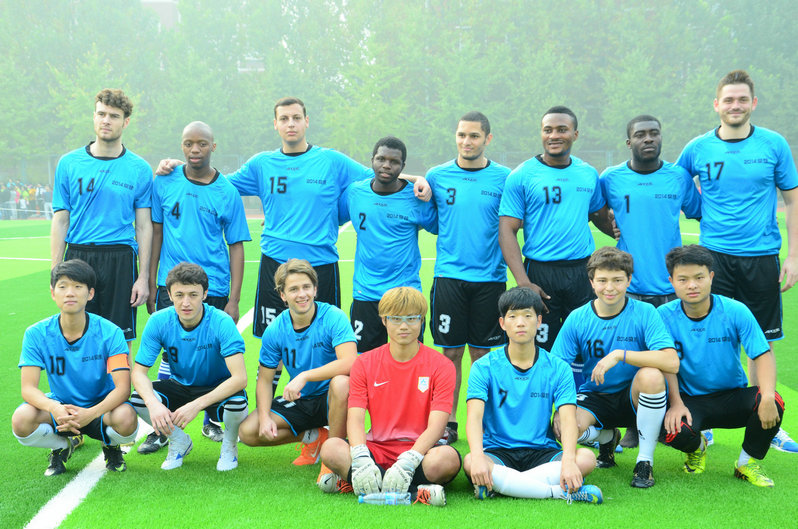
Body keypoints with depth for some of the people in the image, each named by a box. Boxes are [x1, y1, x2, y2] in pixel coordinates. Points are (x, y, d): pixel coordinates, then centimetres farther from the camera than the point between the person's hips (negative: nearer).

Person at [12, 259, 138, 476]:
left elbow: (123, 387, -22)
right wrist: (54, 408, -39)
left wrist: (92, 413, -42)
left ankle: (111, 446, 6)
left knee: (126, 419, -35)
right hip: (59, 407, 1)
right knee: (21, 420, -30)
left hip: (101, 408, -1)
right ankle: (62, 445, 6)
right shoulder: (37, 334, -10)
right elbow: (28, 388, -16)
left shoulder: (110, 333, -15)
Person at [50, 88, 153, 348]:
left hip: (120, 260, -1)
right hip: (77, 257, 1)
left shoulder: (140, 169, 4)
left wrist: (143, 277, -2)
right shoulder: (69, 163, 6)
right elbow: (60, 221, 7)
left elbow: (144, 227, 5)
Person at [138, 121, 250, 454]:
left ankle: (212, 421, 27)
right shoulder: (164, 183, 3)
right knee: (171, 354, -3)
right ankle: (163, 428, 7)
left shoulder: (227, 193, 1)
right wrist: (151, 285, 8)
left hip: (215, 289, 0)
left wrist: (233, 300, -2)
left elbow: (236, 246, 3)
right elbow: (156, 233, 10)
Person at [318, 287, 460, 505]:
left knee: (447, 458, -36)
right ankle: (414, 492, -30)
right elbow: (355, 418, -5)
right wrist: (361, 460, -26)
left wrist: (407, 462, -29)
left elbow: (436, 425, -11)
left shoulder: (441, 366, -1)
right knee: (331, 448, -28)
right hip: (377, 450, 2)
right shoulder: (364, 363, 6)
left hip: (420, 451, -2)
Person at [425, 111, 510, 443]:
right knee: (451, 353, 3)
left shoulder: (503, 178, 3)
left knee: (482, 353, 5)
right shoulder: (437, 176, 5)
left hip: (490, 277, 0)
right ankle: (448, 423, 13)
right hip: (449, 276, 0)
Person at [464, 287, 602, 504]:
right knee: (470, 462, -35)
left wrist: (568, 461, -29)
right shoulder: (484, 367, 0)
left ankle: (497, 485, -27)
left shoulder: (558, 369, 4)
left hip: (542, 452, 1)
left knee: (586, 458, -27)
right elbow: (474, 417, -13)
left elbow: (567, 419, -9)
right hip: (497, 451, -1)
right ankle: (563, 492, -30)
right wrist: (478, 457, -34)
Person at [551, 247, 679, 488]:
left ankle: (645, 461, -15)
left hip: (632, 397, -1)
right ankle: (607, 437, 10)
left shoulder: (644, 313, -11)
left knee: (651, 375, -34)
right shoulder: (577, 319, -5)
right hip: (593, 398, 2)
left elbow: (672, 362, -25)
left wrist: (620, 355, -31)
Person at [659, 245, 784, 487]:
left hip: (733, 397, 1)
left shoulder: (735, 311, -9)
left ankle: (747, 462, 0)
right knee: (674, 431, -33)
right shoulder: (665, 316, -9)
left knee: (774, 402, -30)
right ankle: (696, 447, 10)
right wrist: (676, 403, -24)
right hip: (689, 400, -1)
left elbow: (763, 355, -12)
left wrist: (768, 397, -30)